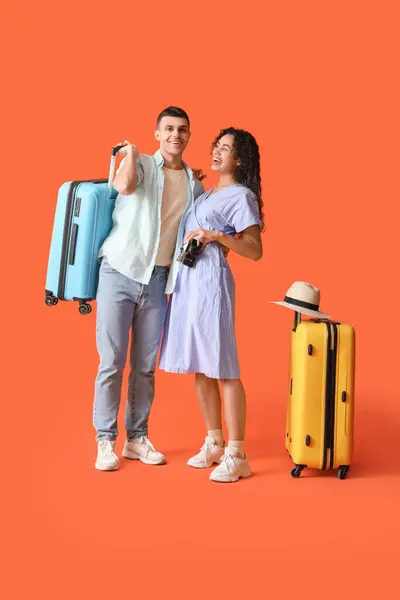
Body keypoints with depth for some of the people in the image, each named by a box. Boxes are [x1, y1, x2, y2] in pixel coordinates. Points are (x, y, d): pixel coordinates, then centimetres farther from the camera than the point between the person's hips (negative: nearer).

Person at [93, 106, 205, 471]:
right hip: (120, 274, -3)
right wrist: (130, 153, -8)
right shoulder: (140, 164, 0)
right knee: (111, 363, -2)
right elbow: (125, 186, -24)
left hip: (158, 281, 4)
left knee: (145, 366, 8)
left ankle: (137, 438, 20)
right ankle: (105, 441, 8)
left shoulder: (196, 186, 11)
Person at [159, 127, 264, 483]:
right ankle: (214, 443, 22)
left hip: (211, 280, -8)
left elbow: (255, 251, -10)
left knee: (222, 368, -7)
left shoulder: (241, 195, -3)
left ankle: (236, 455, 0)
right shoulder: (207, 194, 20)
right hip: (187, 279, 8)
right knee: (199, 366, 10)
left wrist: (216, 236, -20)